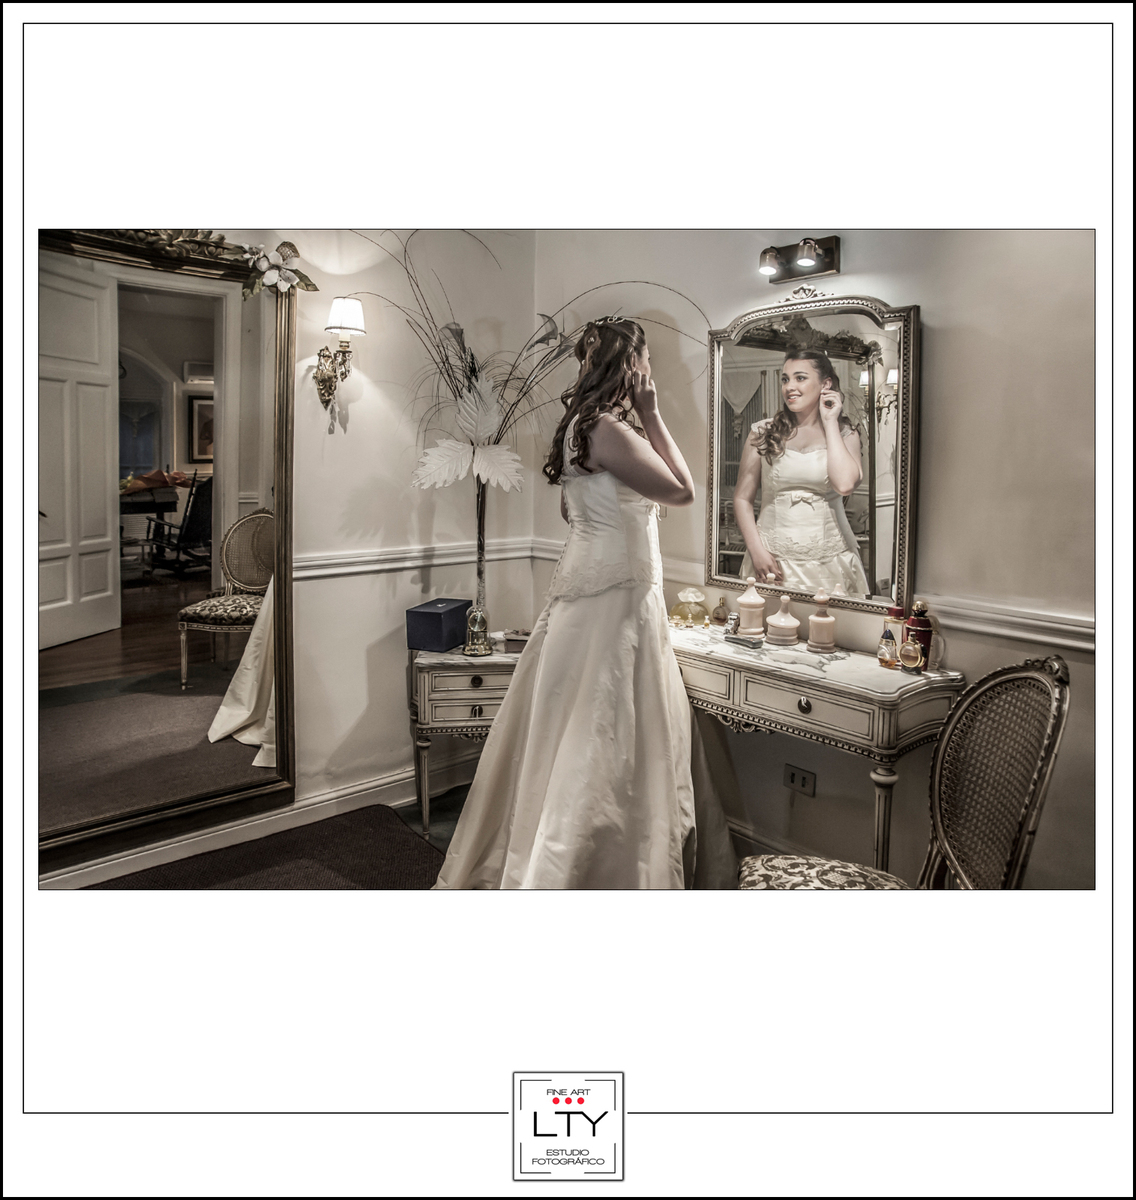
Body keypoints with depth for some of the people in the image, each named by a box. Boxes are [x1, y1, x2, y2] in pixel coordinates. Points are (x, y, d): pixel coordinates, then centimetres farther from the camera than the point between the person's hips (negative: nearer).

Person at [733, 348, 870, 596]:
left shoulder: (845, 435, 5)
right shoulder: (763, 432, 5)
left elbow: (845, 485, -16)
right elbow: (742, 498, 5)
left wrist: (829, 422, -5)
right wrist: (756, 550, -8)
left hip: (829, 560, 0)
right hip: (772, 558, 0)